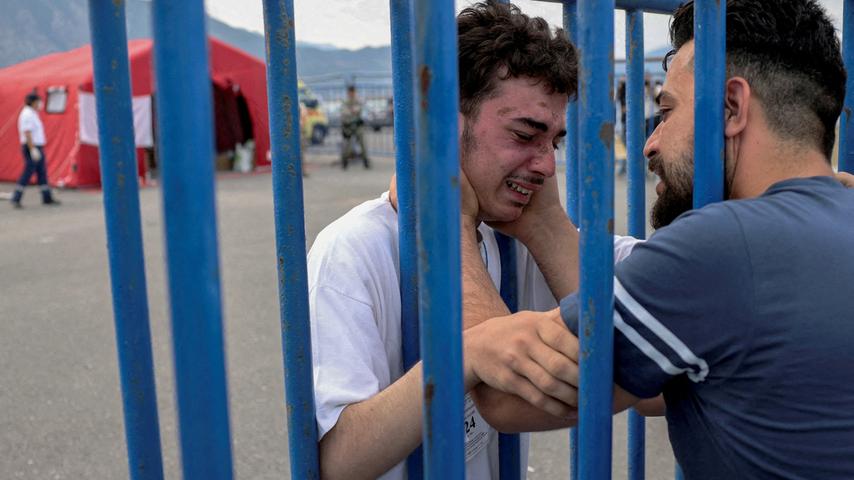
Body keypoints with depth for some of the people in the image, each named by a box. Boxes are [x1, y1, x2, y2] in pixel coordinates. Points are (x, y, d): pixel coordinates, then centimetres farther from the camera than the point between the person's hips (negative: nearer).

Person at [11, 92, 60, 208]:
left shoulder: (32, 114, 16)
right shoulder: (27, 114, -14)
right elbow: (27, 133, -22)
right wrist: (33, 149, -26)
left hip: (37, 148, 10)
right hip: (32, 148, -10)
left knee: (42, 173, 11)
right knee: (27, 173, -9)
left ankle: (47, 198, 16)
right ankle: (16, 199, -5)